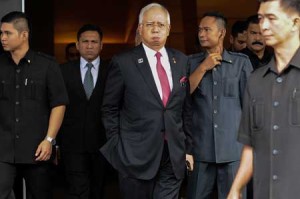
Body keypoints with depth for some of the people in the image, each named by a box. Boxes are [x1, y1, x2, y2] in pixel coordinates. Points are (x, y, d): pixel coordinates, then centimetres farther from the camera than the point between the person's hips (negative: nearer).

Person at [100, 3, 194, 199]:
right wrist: (117, 148, -2)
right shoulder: (123, 62, -4)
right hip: (136, 155, -3)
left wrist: (188, 147, 10)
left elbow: (186, 108, 12)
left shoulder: (181, 61, 8)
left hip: (174, 155, 3)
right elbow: (110, 110, 1)